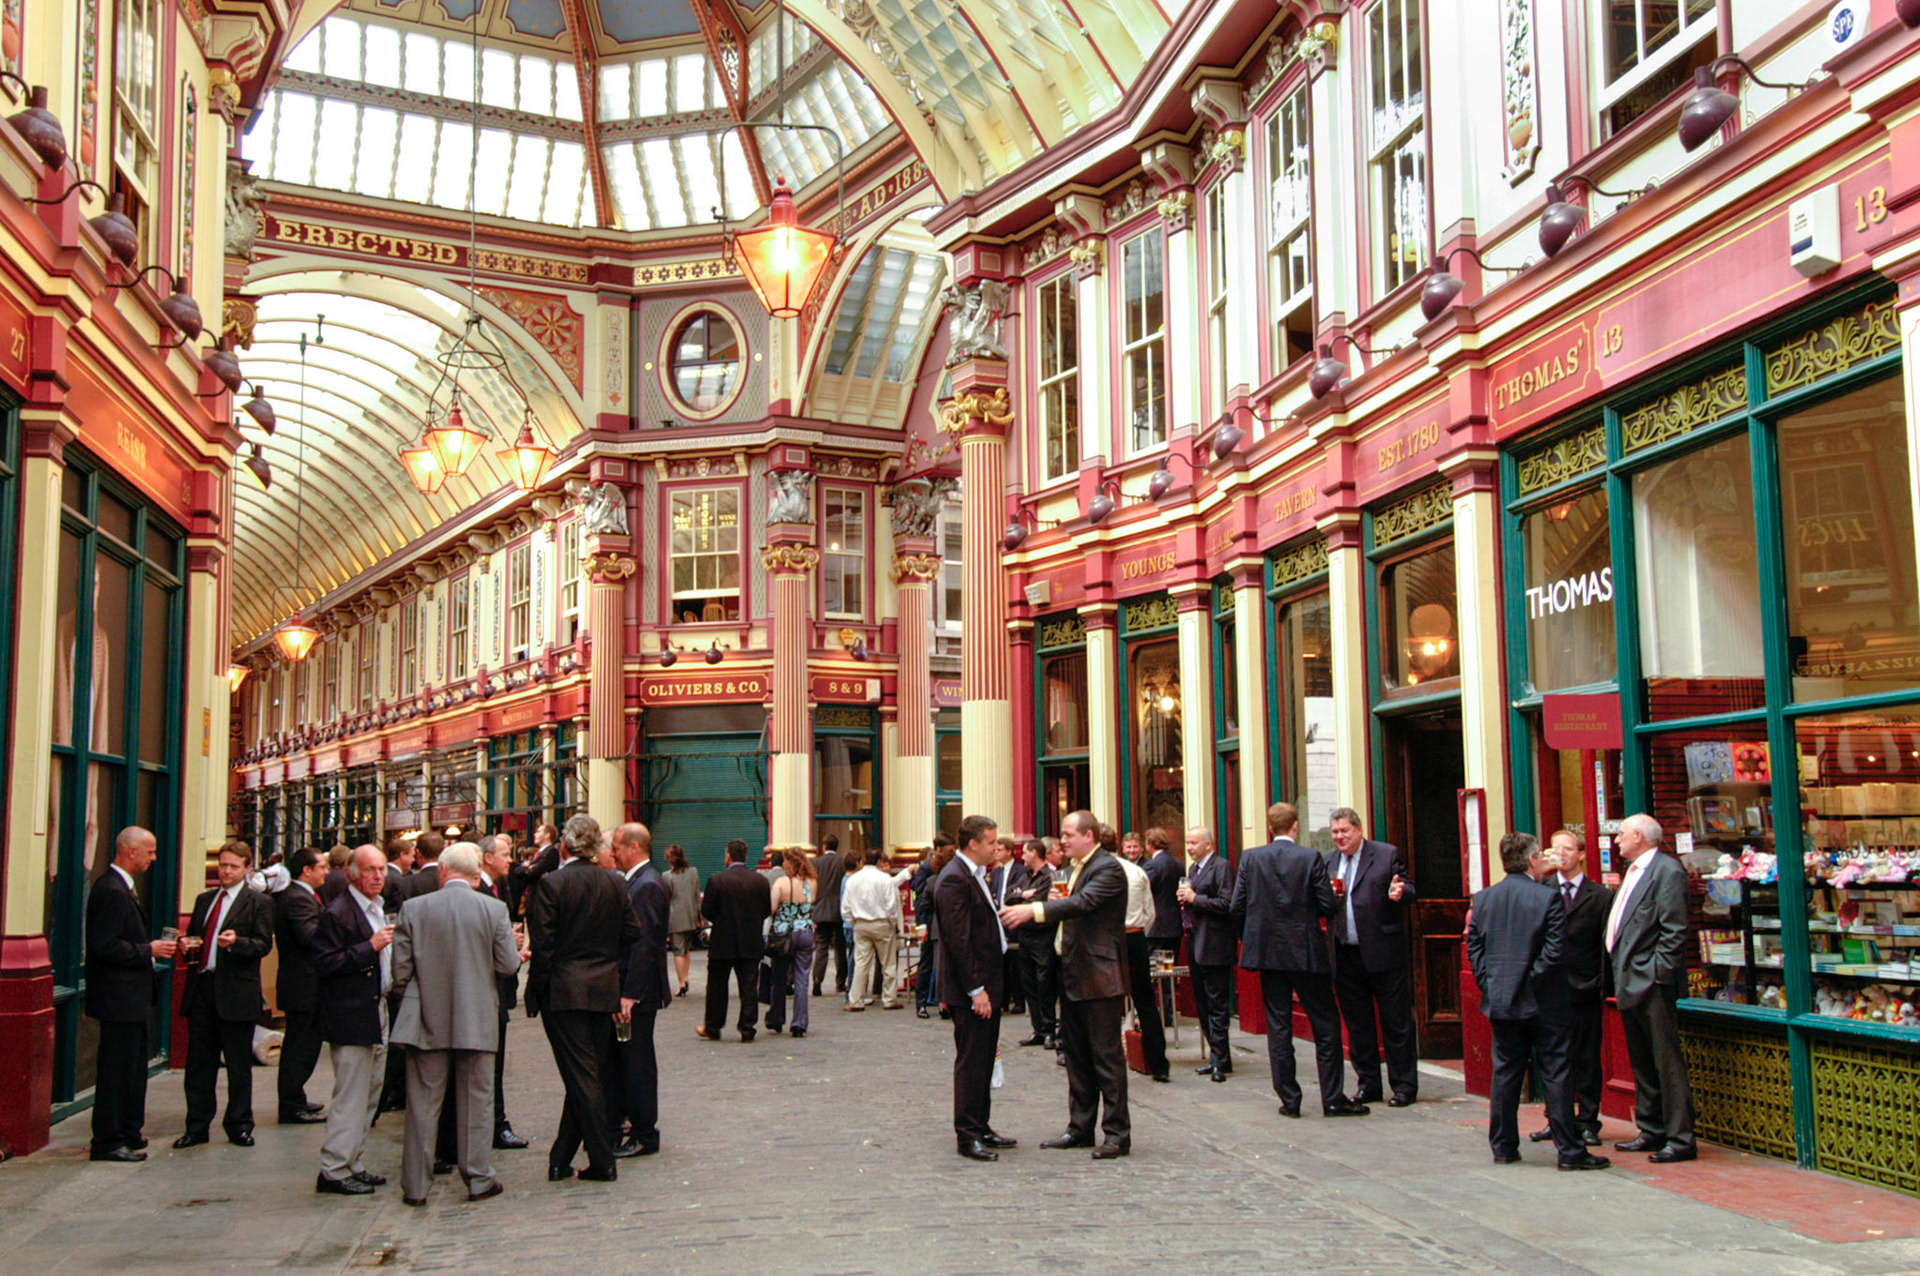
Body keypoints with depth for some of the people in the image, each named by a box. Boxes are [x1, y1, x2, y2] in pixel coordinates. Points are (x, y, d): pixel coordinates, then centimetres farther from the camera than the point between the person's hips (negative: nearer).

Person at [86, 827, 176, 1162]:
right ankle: (108, 1142, 3)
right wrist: (148, 950, -17)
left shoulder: (121, 888, 15)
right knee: (117, 1069, -4)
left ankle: (128, 1134, 25)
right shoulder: (112, 891, -18)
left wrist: (156, 945, 8)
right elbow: (106, 946, -24)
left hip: (130, 997, 11)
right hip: (119, 998, -11)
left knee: (132, 1068, 17)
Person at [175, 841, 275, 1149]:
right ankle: (197, 1127, 17)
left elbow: (263, 945, -8)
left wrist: (237, 942, -25)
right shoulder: (204, 900, 18)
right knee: (198, 1063, 9)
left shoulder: (258, 903, 0)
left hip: (236, 993, -5)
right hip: (201, 988, 5)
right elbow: (193, 936, 24)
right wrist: (189, 947, 2)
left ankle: (238, 1126, 13)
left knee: (239, 1066, 2)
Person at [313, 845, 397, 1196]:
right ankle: (334, 1171, 2)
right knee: (351, 1096, -6)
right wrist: (370, 947, -23)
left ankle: (351, 1164, 22)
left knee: (369, 1094, 13)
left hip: (378, 1011, 9)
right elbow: (324, 964, -20)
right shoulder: (338, 913, -13)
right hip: (351, 1017, -9)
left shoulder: (380, 909, 16)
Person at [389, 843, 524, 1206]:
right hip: (476, 1021, 0)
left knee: (423, 1104, 8)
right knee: (476, 1102, 10)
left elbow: (400, 970, -3)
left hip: (427, 1021, 0)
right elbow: (509, 965, -5)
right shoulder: (494, 909, -6)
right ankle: (479, 1180, 15)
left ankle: (415, 1186, 13)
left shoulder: (413, 908, -5)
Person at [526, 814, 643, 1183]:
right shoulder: (614, 884, 3)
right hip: (604, 991, 5)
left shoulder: (551, 883, -12)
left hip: (563, 991, -5)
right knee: (587, 1074, 12)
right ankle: (561, 1158, 19)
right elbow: (632, 933, 4)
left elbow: (542, 944, -13)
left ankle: (603, 1162, -2)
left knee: (581, 1075, -2)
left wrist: (537, 988, -3)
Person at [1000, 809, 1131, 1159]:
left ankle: (1118, 1133, 3)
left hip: (1099, 976, -10)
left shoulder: (1108, 868, -14)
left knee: (1107, 1055, -4)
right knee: (1076, 1055, 15)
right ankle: (1080, 1128, 24)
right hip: (1072, 975, 10)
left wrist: (1034, 910, -34)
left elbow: (1083, 902, -27)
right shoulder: (1076, 868, 16)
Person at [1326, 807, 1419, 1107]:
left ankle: (1404, 1085, 10)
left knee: (1396, 1023, 2)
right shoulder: (1329, 864, 13)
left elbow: (1408, 891, -4)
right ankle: (1368, 1084, 21)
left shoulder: (1387, 855, -2)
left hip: (1383, 954, -5)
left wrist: (1399, 893, -26)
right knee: (1357, 1024, 11)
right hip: (1346, 956, 5)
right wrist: (1328, 897, -8)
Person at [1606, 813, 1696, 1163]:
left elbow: (1674, 930, -17)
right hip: (1630, 983, 10)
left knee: (1667, 1062, -6)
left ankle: (1680, 1139, -2)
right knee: (1642, 1064, 15)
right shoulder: (1633, 873, 18)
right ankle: (1651, 1131, 23)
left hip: (1652, 982, -10)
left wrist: (1659, 972, -20)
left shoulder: (1667, 870, -11)